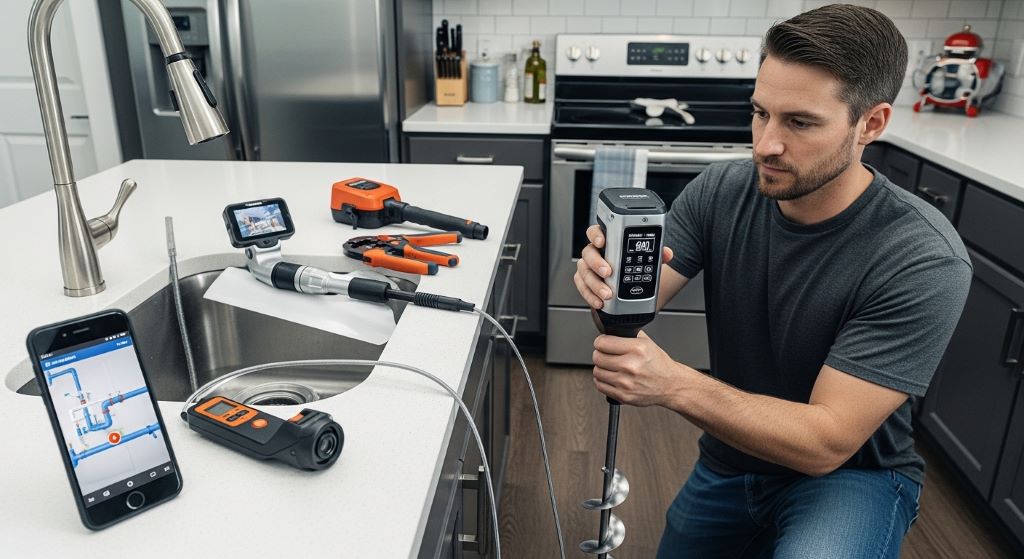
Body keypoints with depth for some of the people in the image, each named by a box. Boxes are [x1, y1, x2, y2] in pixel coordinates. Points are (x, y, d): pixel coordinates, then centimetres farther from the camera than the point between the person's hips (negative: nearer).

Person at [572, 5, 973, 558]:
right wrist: (607, 281, -42)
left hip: (849, 474, -4)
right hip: (728, 463, 5)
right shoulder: (718, 191, -14)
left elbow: (826, 442, -29)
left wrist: (674, 384, -42)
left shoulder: (922, 262, -27)